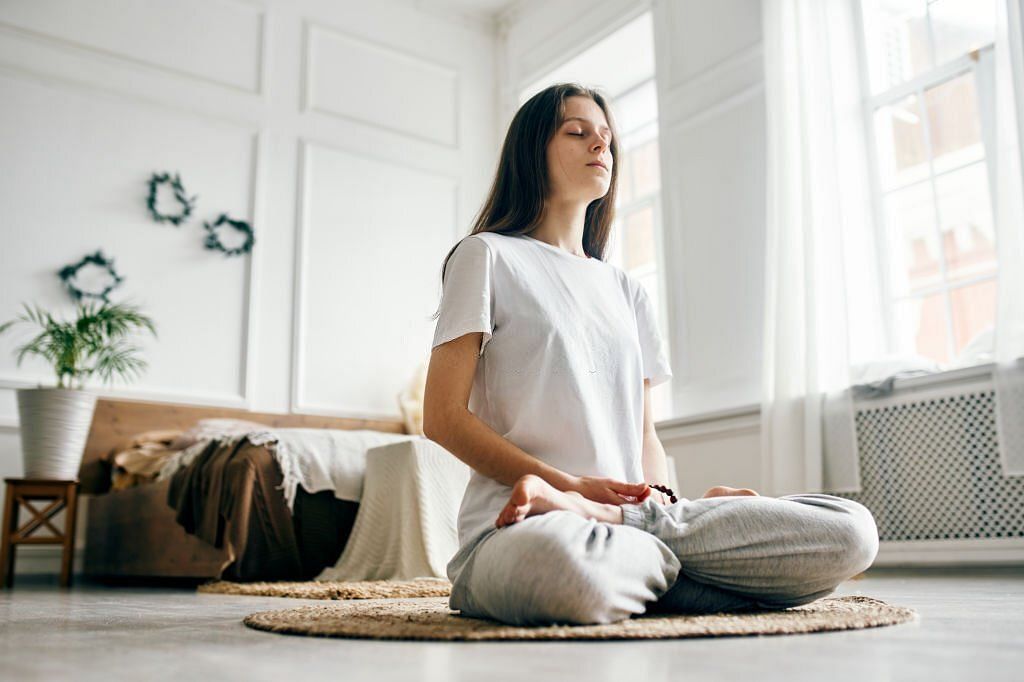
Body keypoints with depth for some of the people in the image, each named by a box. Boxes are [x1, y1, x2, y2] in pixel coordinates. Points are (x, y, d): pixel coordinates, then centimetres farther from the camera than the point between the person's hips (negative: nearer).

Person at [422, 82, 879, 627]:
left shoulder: (626, 290, 24)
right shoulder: (487, 256, 7)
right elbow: (443, 418, -2)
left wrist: (662, 498, -2)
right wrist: (571, 485, -12)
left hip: (631, 510, 6)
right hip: (522, 525, -6)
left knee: (850, 531, -17)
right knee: (562, 564, -45)